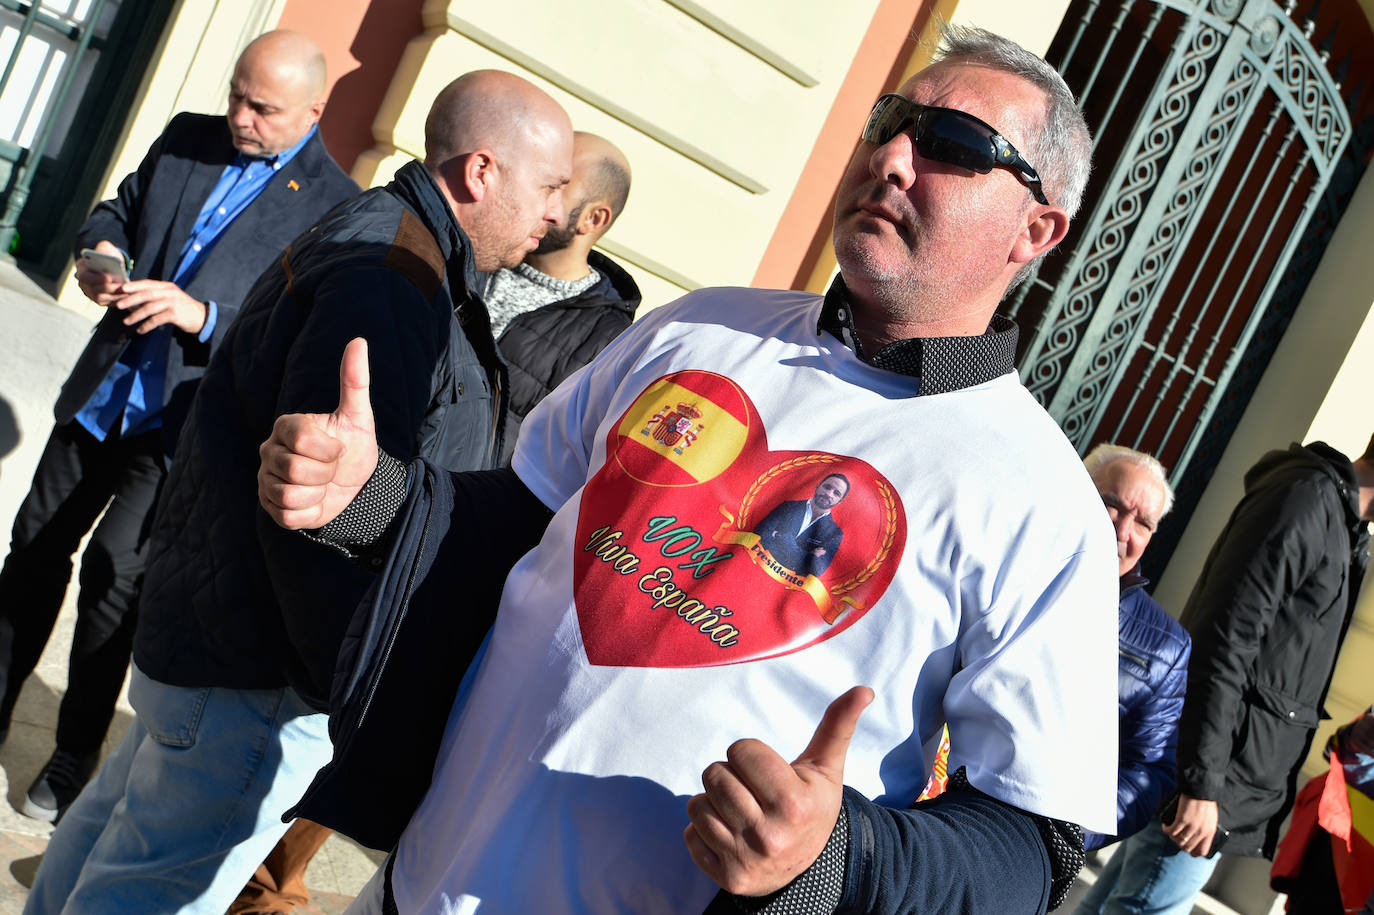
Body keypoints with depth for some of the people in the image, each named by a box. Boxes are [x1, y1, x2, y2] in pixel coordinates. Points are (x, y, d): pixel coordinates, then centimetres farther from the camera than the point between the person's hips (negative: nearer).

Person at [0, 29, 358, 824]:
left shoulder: (335, 207, -12)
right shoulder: (188, 137, 6)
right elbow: (120, 208, 18)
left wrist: (203, 316, -26)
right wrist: (98, 250, -4)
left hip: (182, 422, -6)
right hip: (104, 392, 6)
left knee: (112, 572, -7)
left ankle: (75, 755, 10)